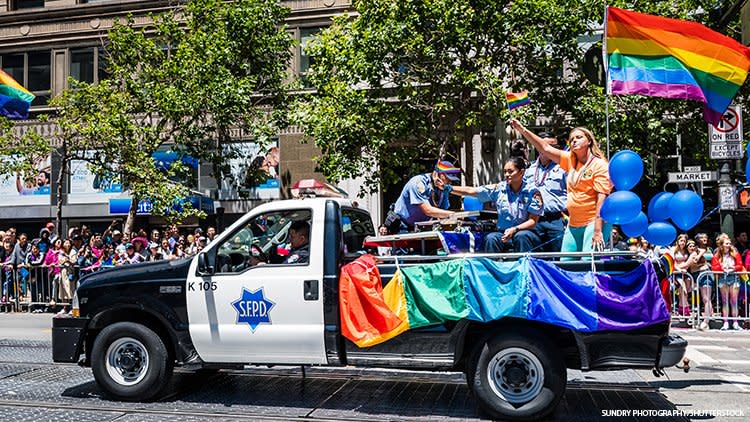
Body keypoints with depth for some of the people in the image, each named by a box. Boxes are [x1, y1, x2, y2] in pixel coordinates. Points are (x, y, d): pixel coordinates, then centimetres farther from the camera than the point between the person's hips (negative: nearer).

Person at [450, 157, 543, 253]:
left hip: (524, 232, -2)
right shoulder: (499, 189, 3)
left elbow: (533, 220, -7)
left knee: (521, 236, -35)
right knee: (491, 238, -28)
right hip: (503, 233, 2)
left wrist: (515, 229, -23)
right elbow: (471, 191, 0)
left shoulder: (532, 192, -4)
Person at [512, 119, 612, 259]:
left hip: (594, 222, -7)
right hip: (573, 225, 7)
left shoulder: (600, 165, -8)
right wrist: (523, 130, 4)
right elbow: (546, 148, 11)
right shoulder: (571, 160, 11)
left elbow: (602, 199, -14)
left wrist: (598, 231, -21)